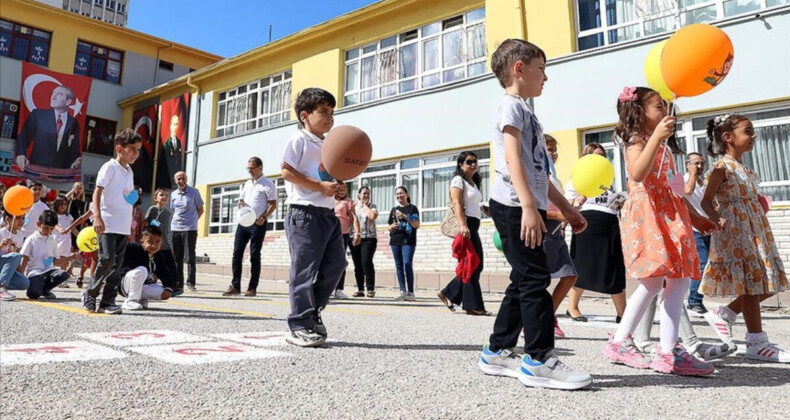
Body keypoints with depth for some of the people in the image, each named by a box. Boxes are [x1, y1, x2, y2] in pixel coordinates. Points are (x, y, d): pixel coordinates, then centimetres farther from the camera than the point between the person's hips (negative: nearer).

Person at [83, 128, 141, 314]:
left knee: (116, 264, 7)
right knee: (107, 260, -12)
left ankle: (108, 302, 12)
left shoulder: (129, 171, 17)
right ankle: (90, 294, 9)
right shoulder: (110, 167, -5)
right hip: (108, 224, -7)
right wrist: (97, 217, -21)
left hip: (124, 227, 7)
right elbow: (97, 191, -11)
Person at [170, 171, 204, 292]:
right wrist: (178, 221, 8)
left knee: (190, 257, -5)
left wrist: (192, 221, 0)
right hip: (175, 228, 4)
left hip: (190, 229, -4)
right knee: (177, 257, 6)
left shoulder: (194, 192, 0)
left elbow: (200, 210, 5)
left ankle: (191, 282, 2)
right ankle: (178, 283, 12)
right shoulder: (173, 194, 12)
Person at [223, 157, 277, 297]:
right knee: (237, 253, 1)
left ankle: (252, 288, 6)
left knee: (254, 255, -1)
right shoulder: (245, 184, 16)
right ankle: (235, 286, 6)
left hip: (258, 224, -6)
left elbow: (273, 204, -7)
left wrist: (264, 218, -20)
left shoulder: (268, 185, -4)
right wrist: (240, 204, -1)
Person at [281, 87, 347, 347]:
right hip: (304, 213, -8)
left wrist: (338, 188, 4)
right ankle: (300, 327, 3)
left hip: (328, 214, 9)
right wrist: (320, 186, -18)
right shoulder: (298, 140, -3)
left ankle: (313, 310, 24)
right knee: (304, 270, -5)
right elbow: (287, 171, -13)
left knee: (335, 264, 8)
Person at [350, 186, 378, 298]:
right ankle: (360, 289, 11)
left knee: (366, 262, -14)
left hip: (369, 238, -3)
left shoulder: (372, 206, 7)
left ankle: (371, 289, -7)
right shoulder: (354, 206, 14)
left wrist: (365, 205, -2)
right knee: (357, 264, 3)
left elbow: (372, 216, -13)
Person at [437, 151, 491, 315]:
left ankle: (448, 294, 16)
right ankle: (474, 305, -1)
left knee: (475, 265, 8)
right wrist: (463, 225, -27)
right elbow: (457, 204, -15)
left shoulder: (473, 183, 24)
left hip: (474, 225, 9)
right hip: (466, 224, -9)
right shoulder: (458, 180, -3)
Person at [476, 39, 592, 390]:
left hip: (525, 207, 10)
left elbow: (539, 171, 27)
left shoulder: (524, 110, 27)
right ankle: (540, 360, -4)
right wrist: (528, 206, -27)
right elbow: (513, 157, -17)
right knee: (535, 278, -10)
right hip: (514, 207, -10)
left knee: (524, 281, 10)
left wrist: (565, 207, 25)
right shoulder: (511, 104, -2)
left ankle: (497, 352, 17)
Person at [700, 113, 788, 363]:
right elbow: (706, 201, -15)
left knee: (766, 284, 8)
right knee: (751, 284, -5)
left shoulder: (745, 169, 17)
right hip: (735, 232, -9)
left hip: (756, 232, 9)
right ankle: (756, 343, 3)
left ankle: (723, 314, 20)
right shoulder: (722, 167, -10)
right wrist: (717, 219, -31)